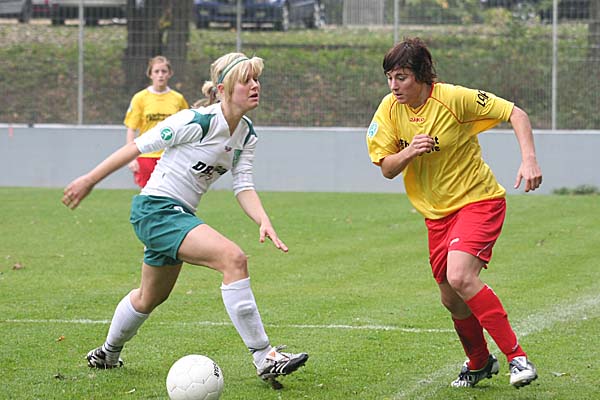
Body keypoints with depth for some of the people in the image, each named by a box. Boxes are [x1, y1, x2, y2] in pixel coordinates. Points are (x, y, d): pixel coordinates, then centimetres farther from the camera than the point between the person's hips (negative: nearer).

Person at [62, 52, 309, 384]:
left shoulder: (247, 135, 2)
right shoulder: (197, 121, -21)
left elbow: (243, 186, 0)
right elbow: (139, 146, -14)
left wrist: (264, 222, -20)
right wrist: (89, 181, -9)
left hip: (180, 215, 10)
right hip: (154, 208, -10)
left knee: (152, 296, 26)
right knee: (233, 258, -27)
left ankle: (107, 354, 51)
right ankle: (263, 357, -25)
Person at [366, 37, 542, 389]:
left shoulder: (454, 99, -18)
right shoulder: (390, 110, -3)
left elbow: (516, 114, -13)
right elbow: (387, 169, 0)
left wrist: (529, 160, -25)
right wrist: (408, 152, -22)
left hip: (479, 200, -6)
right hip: (437, 213, 6)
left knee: (460, 278, -27)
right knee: (451, 300, 10)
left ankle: (517, 356, -19)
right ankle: (479, 363, 35)